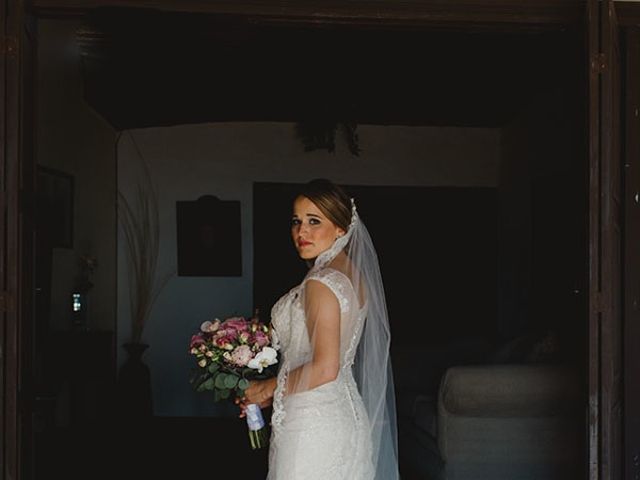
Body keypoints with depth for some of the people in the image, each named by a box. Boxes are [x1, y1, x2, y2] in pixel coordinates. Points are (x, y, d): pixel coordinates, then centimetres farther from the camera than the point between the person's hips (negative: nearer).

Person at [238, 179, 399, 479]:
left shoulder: (321, 282, -19)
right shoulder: (353, 276, 9)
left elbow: (324, 369, -24)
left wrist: (269, 389, -9)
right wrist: (276, 392, 15)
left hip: (313, 425, -9)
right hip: (345, 414, 9)